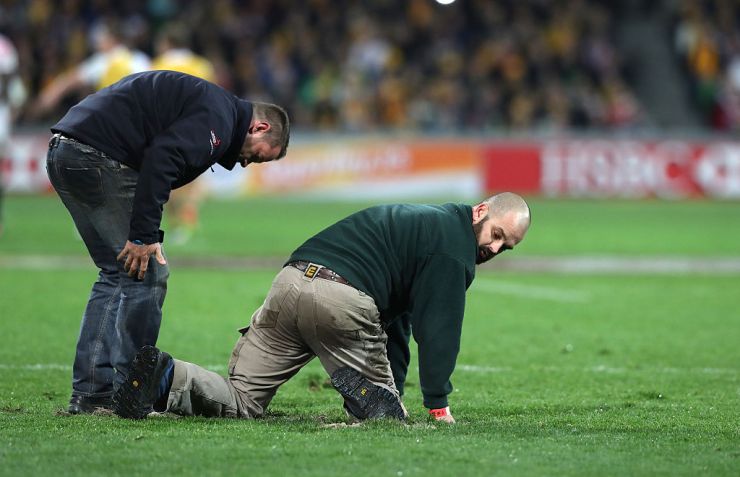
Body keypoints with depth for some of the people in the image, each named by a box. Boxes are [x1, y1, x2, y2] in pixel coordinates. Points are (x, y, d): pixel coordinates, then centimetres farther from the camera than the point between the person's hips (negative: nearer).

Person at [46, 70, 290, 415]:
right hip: (96, 154, -10)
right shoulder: (220, 115, -6)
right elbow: (160, 159, -20)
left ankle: (89, 393, 16)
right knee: (147, 274, -3)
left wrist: (147, 236, 11)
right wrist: (144, 236, -20)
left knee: (117, 275, 16)